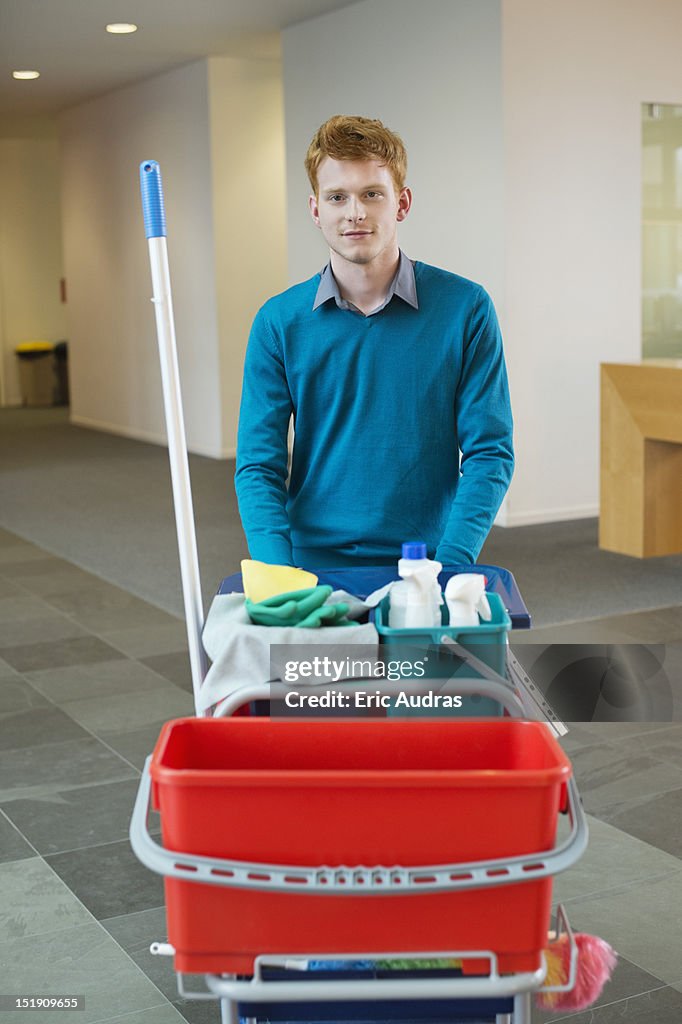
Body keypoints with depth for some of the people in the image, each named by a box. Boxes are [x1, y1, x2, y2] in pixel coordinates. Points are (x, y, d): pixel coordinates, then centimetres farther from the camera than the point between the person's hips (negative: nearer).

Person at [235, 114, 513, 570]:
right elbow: (258, 466, 2)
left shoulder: (465, 308, 1)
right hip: (314, 570, 0)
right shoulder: (279, 322, 3)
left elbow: (489, 453, 0)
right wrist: (283, 580, -12)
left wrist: (449, 567, -12)